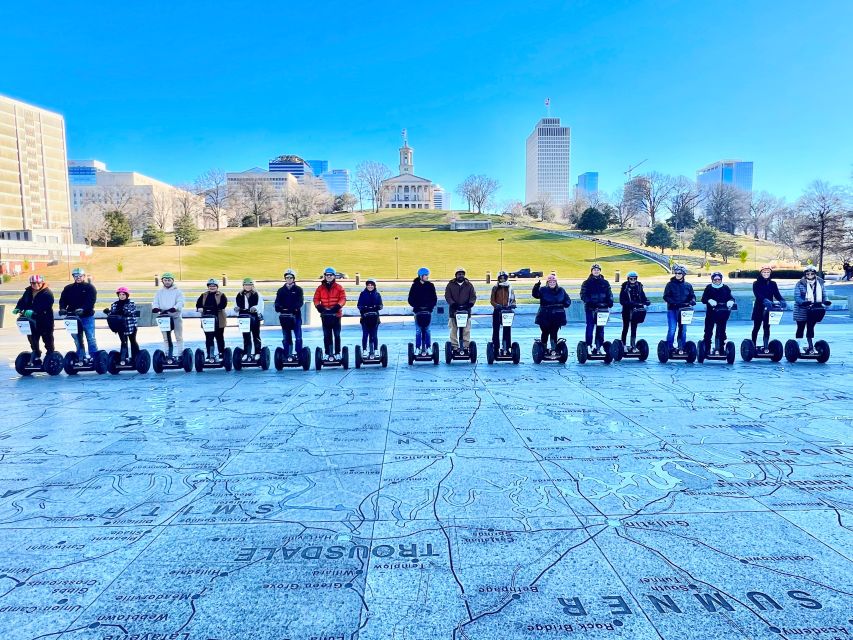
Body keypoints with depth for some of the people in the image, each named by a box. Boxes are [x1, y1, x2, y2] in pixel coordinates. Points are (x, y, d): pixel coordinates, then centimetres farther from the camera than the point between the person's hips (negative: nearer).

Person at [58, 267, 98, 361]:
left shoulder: (89, 288, 0)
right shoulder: (68, 288, 12)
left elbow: (91, 301, -13)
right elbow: (63, 300, 5)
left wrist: (82, 309, -28)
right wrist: (62, 308, -15)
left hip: (87, 317, -4)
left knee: (90, 338, -3)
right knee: (77, 339, 8)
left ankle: (94, 357, 1)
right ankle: (81, 358, 15)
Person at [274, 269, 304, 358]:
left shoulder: (298, 289, 4)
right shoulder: (281, 290, 13)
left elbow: (300, 302, -8)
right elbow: (277, 302, 3)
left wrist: (293, 308, -26)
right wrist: (278, 308, -20)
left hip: (296, 315, -2)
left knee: (298, 337, -3)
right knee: (286, 337, 6)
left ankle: (299, 354, 3)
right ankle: (287, 355, 11)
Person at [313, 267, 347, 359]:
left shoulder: (339, 288, 3)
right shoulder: (320, 288, 8)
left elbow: (343, 299, -4)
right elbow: (316, 299, 4)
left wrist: (336, 307, -17)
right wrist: (321, 308, -12)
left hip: (336, 314, -1)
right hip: (325, 315, 2)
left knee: (337, 335, 3)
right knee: (327, 335, 4)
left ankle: (337, 353, 9)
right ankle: (328, 354, 7)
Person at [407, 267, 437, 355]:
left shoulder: (430, 286, 4)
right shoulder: (415, 286, 0)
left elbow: (434, 298, 5)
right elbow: (411, 299, 2)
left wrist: (431, 306, -9)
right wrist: (416, 306, -10)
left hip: (428, 311, 1)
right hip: (418, 311, -1)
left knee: (427, 330, 3)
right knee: (418, 330, 1)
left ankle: (427, 347, 7)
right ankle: (418, 348, 5)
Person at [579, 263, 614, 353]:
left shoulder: (605, 283, 12)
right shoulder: (586, 283, 4)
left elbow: (609, 294, 12)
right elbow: (583, 295, -4)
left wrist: (610, 302, -6)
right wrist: (588, 302, -19)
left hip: (602, 308, 3)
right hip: (590, 308, -3)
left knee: (600, 327, 6)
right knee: (590, 326, -7)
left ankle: (598, 345, 12)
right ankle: (588, 344, -3)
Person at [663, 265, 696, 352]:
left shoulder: (688, 285, 10)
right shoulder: (670, 284, 2)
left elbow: (692, 296, 12)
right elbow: (666, 297, -4)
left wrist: (692, 302, -11)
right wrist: (675, 303, -18)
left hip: (683, 311, 3)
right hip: (672, 310, -3)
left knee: (683, 330, 5)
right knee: (672, 329, -8)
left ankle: (682, 347, 14)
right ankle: (669, 347, 1)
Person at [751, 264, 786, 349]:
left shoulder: (773, 284, 8)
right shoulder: (756, 284, -3)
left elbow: (777, 294, -3)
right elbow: (758, 295, -18)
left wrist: (782, 300, -24)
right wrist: (765, 300, -37)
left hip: (769, 309, 3)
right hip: (759, 308, -3)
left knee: (767, 327, 4)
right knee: (756, 327, 4)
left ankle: (765, 346, 7)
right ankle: (753, 346, 12)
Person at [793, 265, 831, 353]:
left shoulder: (820, 283, 5)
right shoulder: (800, 284, -8)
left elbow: (824, 295, 8)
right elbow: (796, 297, -14)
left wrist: (825, 301, -13)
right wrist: (803, 302, -32)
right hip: (802, 311, -3)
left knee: (810, 328, 11)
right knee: (801, 328, 4)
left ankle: (811, 347, 19)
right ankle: (798, 347, 9)